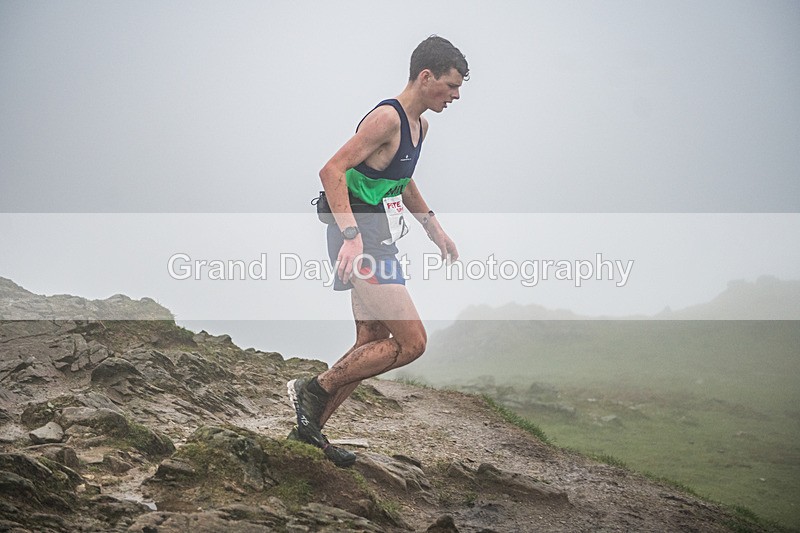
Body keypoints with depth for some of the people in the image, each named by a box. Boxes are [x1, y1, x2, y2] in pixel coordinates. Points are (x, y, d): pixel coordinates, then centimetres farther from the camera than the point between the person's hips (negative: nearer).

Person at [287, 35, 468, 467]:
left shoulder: (419, 125, 14)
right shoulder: (387, 118, -16)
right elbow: (332, 171, -24)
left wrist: (432, 225, 29)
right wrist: (351, 235, -32)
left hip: (378, 243, 10)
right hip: (360, 241, -10)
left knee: (372, 346, 13)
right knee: (411, 342, -12)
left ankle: (310, 428, 21)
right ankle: (315, 389, -1)